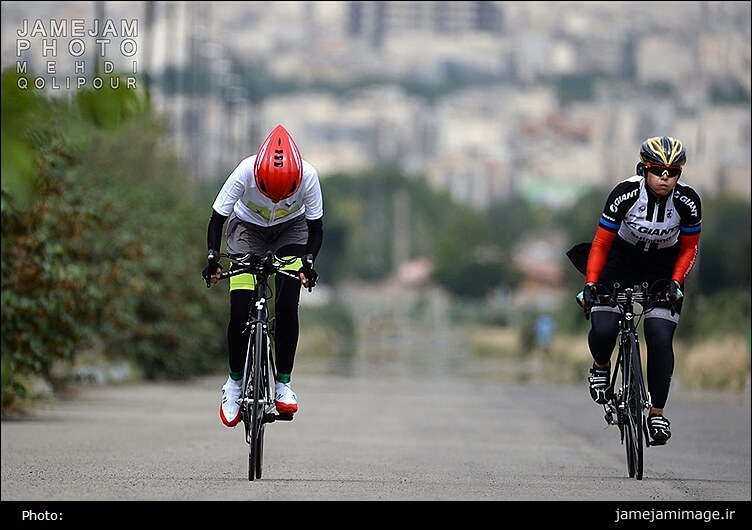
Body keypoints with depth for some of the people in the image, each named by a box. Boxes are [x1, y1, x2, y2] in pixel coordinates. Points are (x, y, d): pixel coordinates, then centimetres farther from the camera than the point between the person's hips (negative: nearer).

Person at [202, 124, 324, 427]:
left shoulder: (308, 177, -31)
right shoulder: (245, 173, -34)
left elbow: (316, 227, -18)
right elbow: (217, 219, -22)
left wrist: (308, 262, -33)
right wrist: (212, 257, -35)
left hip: (291, 229, 1)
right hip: (247, 229, -1)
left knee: (287, 306, -15)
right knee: (240, 309, -13)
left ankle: (283, 385, -4)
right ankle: (235, 382, 4)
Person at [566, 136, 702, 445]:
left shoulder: (687, 201, -21)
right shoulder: (626, 194, -25)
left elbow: (688, 248, -5)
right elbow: (601, 243, -15)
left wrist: (675, 283, -19)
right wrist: (590, 284, -25)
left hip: (663, 266, 1)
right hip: (622, 260, -1)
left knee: (660, 339, -15)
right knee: (603, 330, -21)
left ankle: (657, 413, -3)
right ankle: (601, 368, 14)